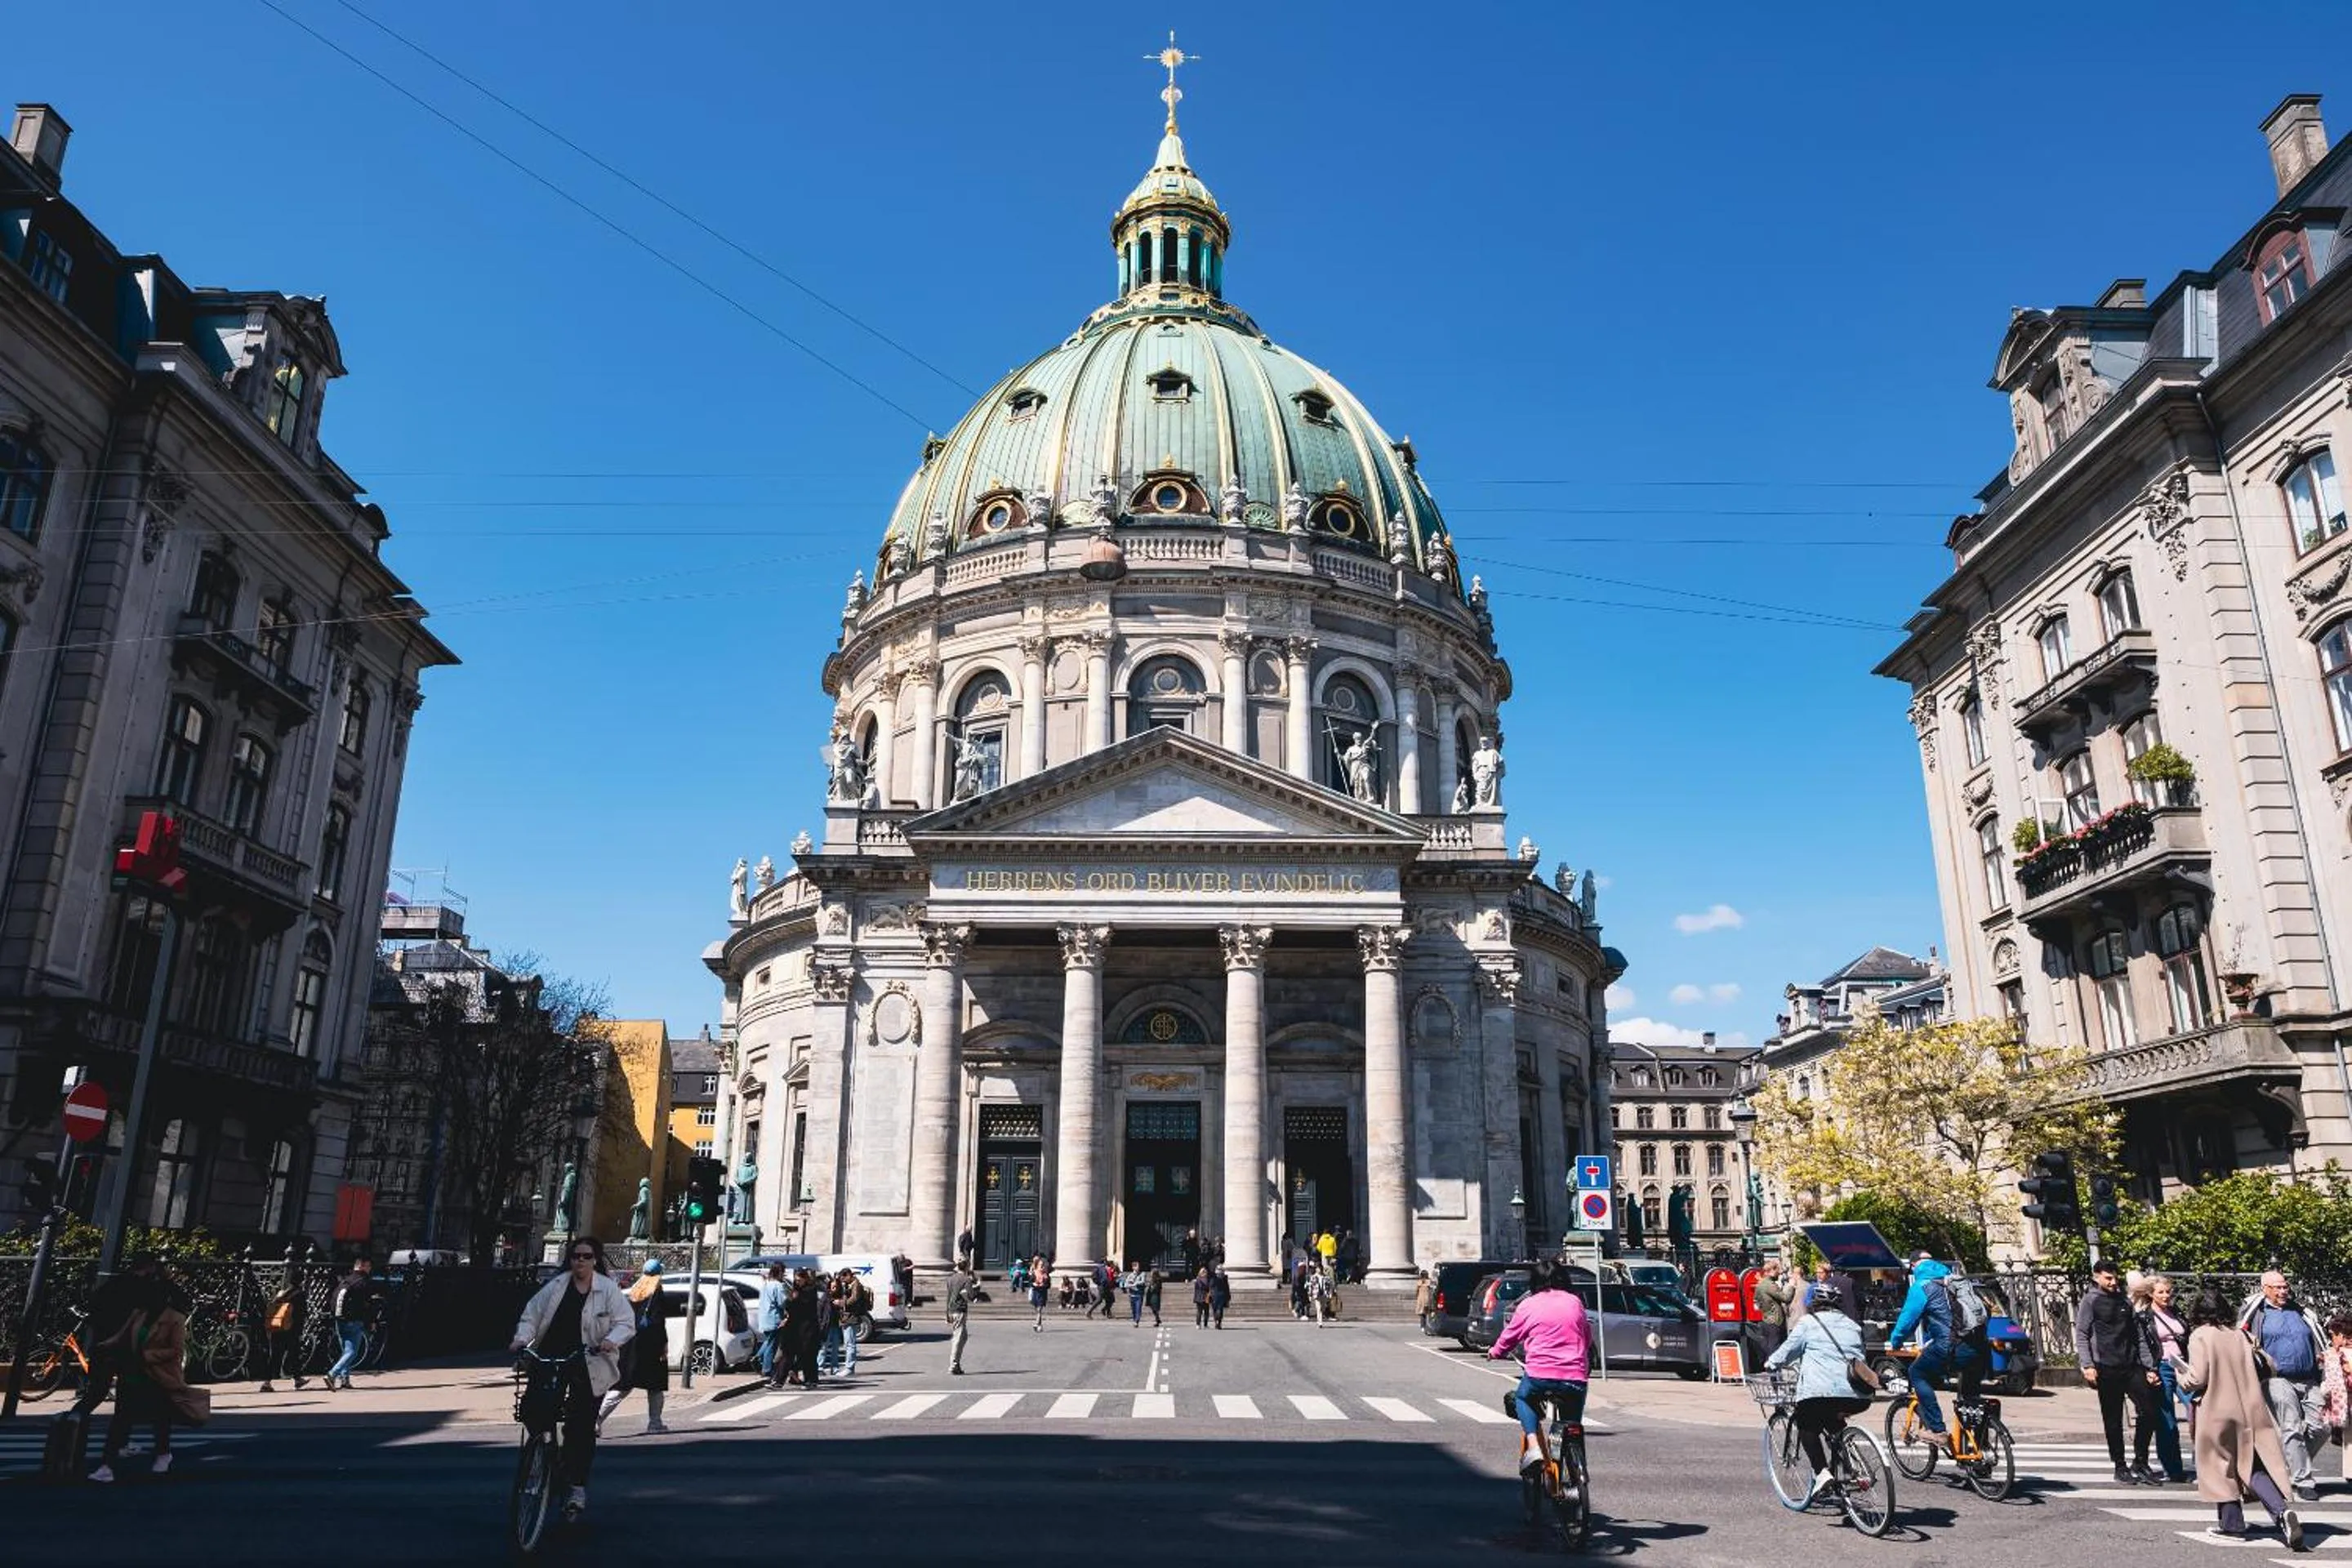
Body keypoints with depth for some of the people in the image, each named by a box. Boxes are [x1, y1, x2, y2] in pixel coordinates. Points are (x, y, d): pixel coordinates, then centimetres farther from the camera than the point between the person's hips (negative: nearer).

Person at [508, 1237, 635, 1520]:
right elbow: (532, 1314, 11)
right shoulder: (556, 1286, 6)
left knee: (581, 1428, -3)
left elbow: (626, 1322, -3)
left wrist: (611, 1340, -22)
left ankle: (577, 1486, 6)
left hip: (589, 1368, -2)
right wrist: (522, 1338, -7)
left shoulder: (608, 1290, 0)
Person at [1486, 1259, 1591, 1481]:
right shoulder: (1575, 1302, 13)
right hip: (1575, 1378, 2)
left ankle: (1533, 1446, 6)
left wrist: (1495, 1352, 37)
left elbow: (1510, 1336, 18)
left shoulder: (1528, 1305, 6)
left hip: (1539, 1375, -2)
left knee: (1523, 1399, 27)